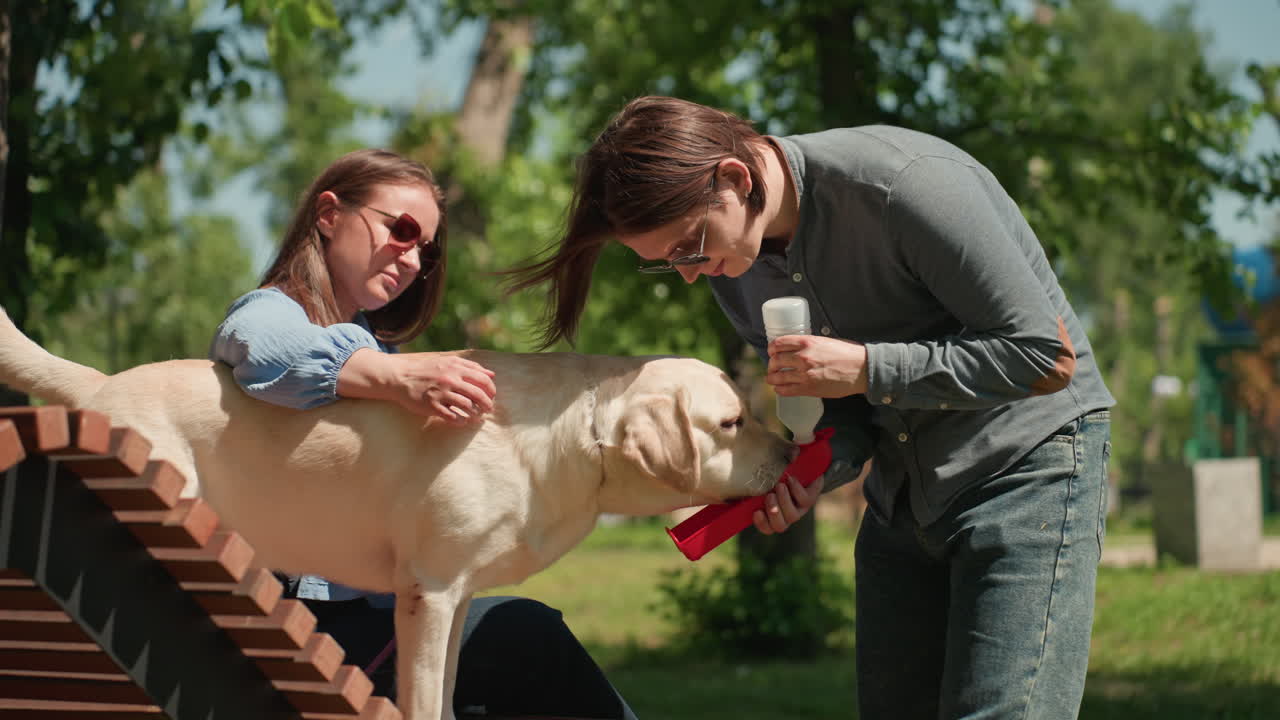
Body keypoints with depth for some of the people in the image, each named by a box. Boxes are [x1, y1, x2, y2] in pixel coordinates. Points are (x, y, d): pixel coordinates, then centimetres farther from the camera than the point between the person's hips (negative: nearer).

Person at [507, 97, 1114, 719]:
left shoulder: (905, 184, -25)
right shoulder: (733, 263, -1)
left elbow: (1049, 356, -23)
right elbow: (843, 411, 8)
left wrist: (868, 369, -26)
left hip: (1029, 457, -7)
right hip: (902, 495, 7)